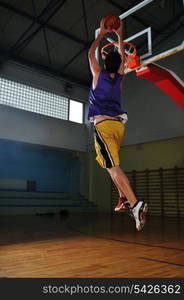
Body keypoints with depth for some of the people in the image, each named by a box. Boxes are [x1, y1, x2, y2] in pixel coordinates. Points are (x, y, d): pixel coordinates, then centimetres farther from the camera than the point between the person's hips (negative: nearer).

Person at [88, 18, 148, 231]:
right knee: (112, 163, 21)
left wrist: (101, 34, 36)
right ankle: (124, 198, 12)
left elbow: (91, 54, 26)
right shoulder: (119, 77, 15)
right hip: (118, 124, 5)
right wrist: (119, 35, 43)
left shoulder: (98, 74, 8)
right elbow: (122, 56, 34)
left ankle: (135, 204, -26)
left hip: (103, 124, -5)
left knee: (113, 167, -13)